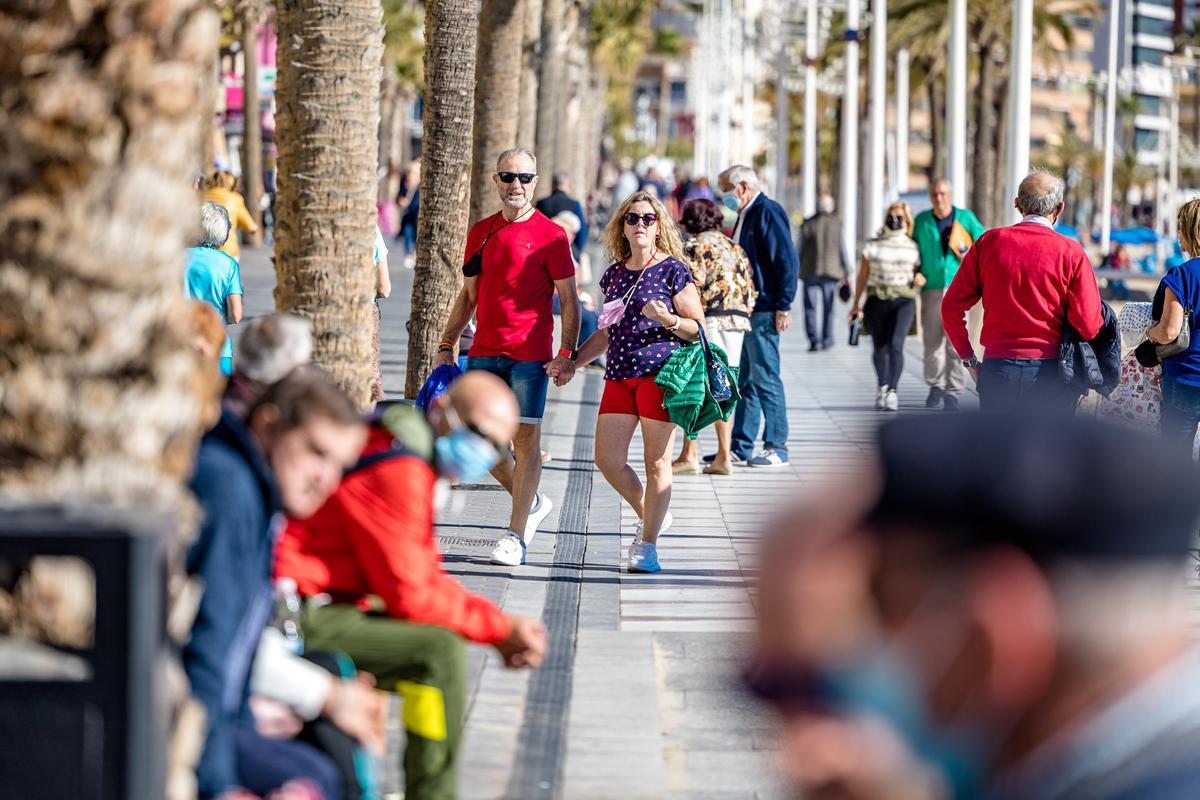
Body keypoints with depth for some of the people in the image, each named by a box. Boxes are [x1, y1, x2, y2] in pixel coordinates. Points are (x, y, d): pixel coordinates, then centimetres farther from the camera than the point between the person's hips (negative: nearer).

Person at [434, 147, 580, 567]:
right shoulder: (481, 232, 12)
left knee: (525, 437, -6)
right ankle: (532, 501, 26)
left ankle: (516, 535, -2)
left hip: (530, 355, -5)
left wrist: (567, 353, -14)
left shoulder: (550, 235, -3)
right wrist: (446, 345, 13)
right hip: (484, 352, 5)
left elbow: (568, 300, -3)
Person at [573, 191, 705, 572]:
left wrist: (667, 319, -19)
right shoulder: (614, 275, 14)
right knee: (607, 459, 1)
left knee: (656, 461, -2)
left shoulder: (673, 270, -2)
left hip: (661, 372, -6)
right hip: (619, 375, 6)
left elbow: (698, 327, -2)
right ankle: (649, 517, 24)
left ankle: (648, 545, 6)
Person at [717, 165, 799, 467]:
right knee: (745, 380, 12)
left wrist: (783, 306, -18)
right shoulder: (745, 215, 17)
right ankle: (740, 448, 16)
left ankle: (777, 448, 0)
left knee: (765, 378, -5)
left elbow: (788, 261, -16)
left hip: (763, 312, -10)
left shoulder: (768, 213, -12)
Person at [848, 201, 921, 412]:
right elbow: (863, 276, 10)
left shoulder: (912, 247, 8)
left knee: (895, 344, -18)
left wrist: (919, 279, -7)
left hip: (904, 301, -2)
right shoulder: (873, 246, 8)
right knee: (880, 348, 5)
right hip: (877, 300, 2)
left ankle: (892, 392, -22)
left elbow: (921, 272, 17)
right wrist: (856, 305, 7)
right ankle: (882, 389, 23)